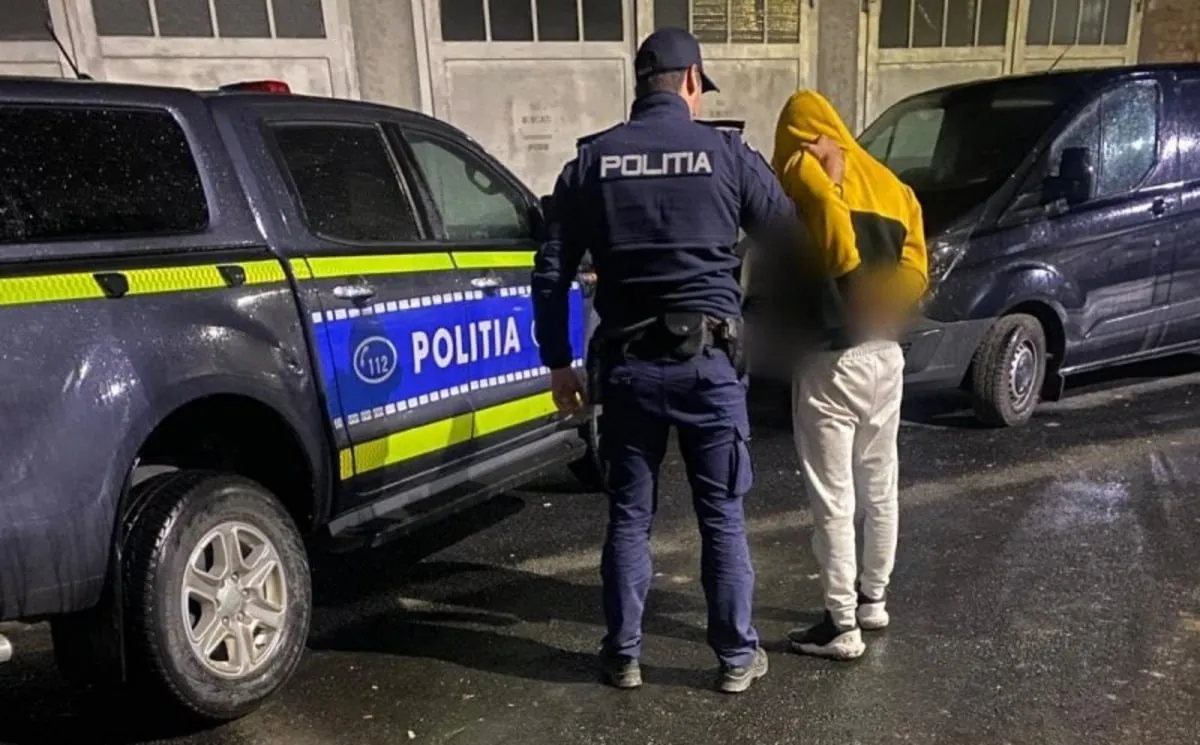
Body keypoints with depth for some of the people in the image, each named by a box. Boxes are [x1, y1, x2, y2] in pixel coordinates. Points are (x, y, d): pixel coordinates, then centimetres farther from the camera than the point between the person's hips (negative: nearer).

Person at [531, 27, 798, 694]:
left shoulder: (593, 159, 4)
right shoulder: (727, 152, -1)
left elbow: (552, 273, 3)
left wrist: (558, 362, 11)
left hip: (628, 362, 2)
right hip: (708, 360, -1)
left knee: (630, 515, 13)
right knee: (723, 515, 11)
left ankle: (624, 655, 24)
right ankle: (737, 655, 23)